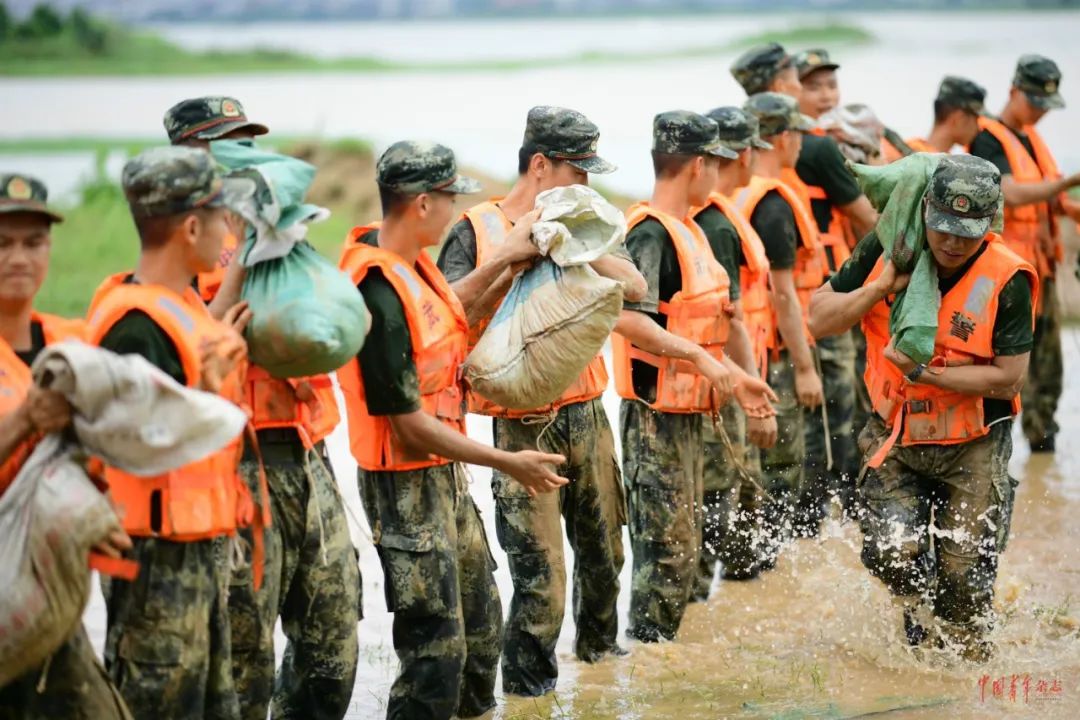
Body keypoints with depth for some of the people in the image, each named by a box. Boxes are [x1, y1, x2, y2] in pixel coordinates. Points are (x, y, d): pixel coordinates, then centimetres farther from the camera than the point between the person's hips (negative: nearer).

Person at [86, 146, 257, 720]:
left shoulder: (183, 305, 9)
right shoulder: (135, 324, -20)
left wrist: (220, 348, 24)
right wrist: (205, 389, -32)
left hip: (200, 551, 10)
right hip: (157, 559, -10)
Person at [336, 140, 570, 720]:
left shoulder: (410, 262, 3)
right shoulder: (378, 293, -26)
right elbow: (409, 422, -24)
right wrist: (508, 463, -17)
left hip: (446, 472, 10)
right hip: (406, 484, -10)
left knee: (481, 623, 23)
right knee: (437, 650, -5)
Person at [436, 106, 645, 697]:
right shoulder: (477, 230, -4)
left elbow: (634, 287, 0)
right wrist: (507, 259, -22)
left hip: (586, 416, 6)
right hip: (523, 424, -6)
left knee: (602, 548, 18)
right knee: (541, 575, -7)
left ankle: (599, 644, 43)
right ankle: (527, 689, 10)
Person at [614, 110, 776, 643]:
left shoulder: (687, 230, 15)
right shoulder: (651, 233, -17)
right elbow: (627, 318, -30)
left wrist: (735, 376, 19)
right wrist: (701, 359, -31)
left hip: (686, 415, 10)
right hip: (655, 416, -10)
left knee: (683, 553, 17)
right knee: (667, 553, -7)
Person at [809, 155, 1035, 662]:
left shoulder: (1008, 279, -17)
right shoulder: (887, 250, -7)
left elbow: (1008, 377, -17)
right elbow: (819, 319, -4)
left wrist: (923, 373, -23)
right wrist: (882, 287, -18)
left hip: (973, 448, -2)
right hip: (898, 436, 2)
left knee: (964, 576, 0)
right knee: (892, 554, -12)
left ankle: (967, 661, 27)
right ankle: (919, 618, 22)